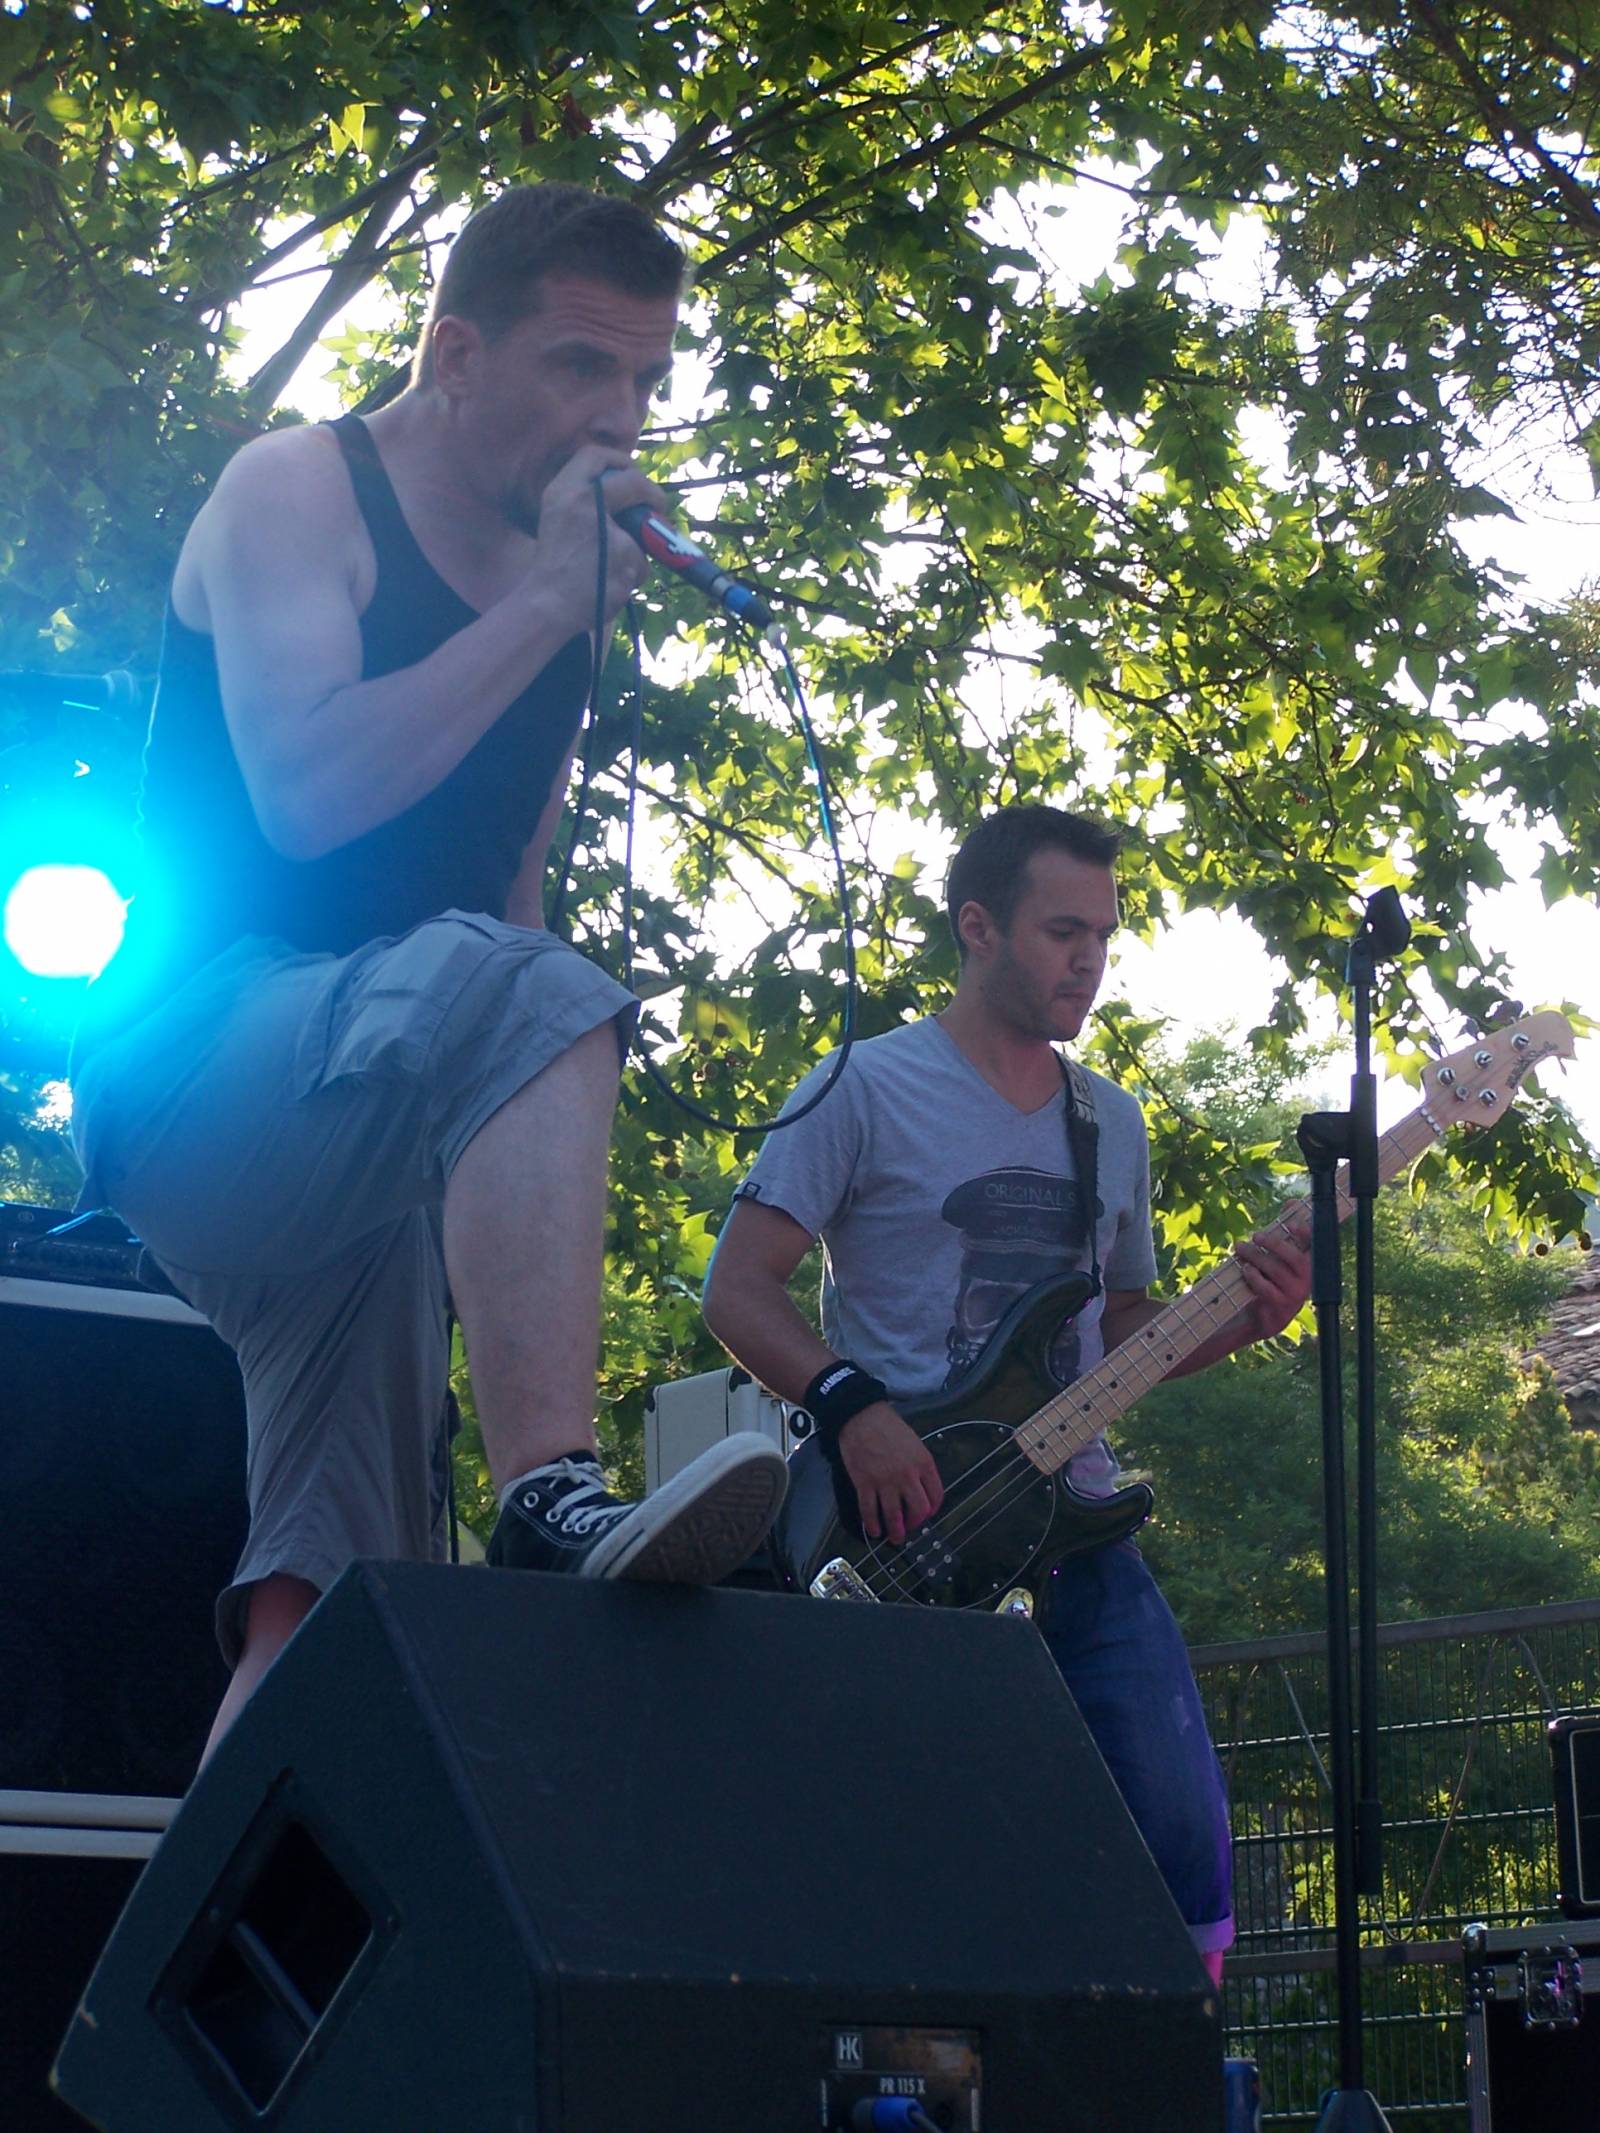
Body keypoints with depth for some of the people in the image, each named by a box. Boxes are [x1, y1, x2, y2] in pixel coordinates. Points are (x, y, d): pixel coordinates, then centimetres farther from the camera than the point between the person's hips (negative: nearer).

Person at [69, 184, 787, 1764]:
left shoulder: (564, 574, 19)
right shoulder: (298, 492, -2)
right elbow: (302, 793, -19)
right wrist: (544, 606, -14)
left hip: (346, 1181, 8)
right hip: (200, 1053, -8)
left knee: (321, 1599, -2)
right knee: (517, 992, -37)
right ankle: (552, 1503, -49)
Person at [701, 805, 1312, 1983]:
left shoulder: (1112, 1123, 18)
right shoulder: (870, 1088, -1)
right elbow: (739, 1288, -4)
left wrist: (1249, 1313, 3)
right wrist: (853, 1406, -19)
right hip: (915, 1536, -5)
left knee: (1183, 1832, -5)